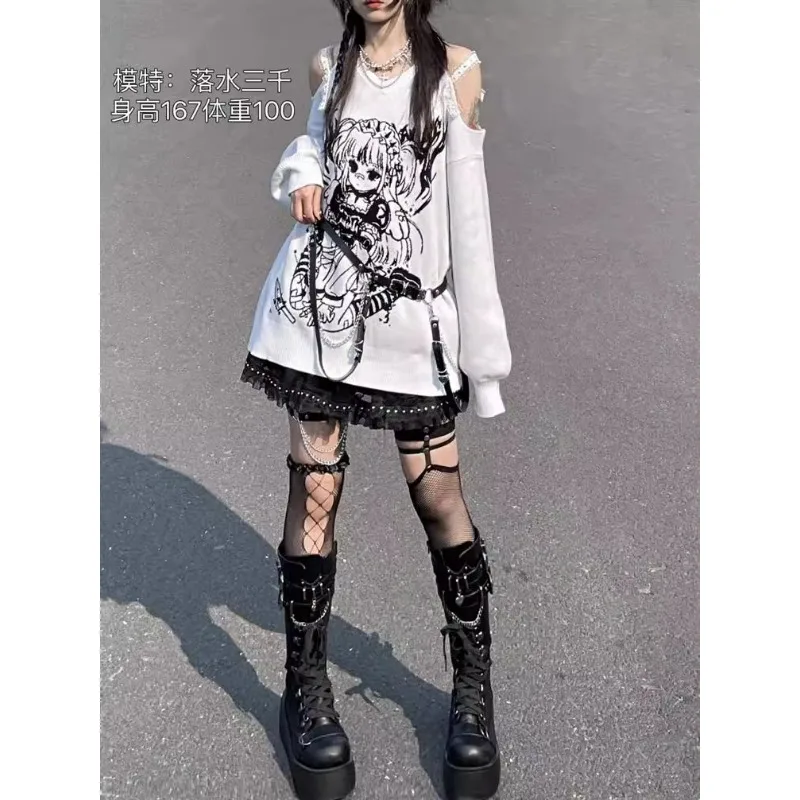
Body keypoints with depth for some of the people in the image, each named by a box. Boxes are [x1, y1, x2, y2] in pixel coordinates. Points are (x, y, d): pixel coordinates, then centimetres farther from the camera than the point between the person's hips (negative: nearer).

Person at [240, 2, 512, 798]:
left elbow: (468, 208, -1)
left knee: (439, 495, -2)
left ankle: (474, 685, 17)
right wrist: (301, 173, 1)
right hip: (319, 300, 2)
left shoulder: (454, 68, 2)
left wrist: (481, 346, -4)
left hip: (411, 315, -2)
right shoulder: (328, 66, 11)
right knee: (314, 488, 2)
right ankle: (307, 684, 17)